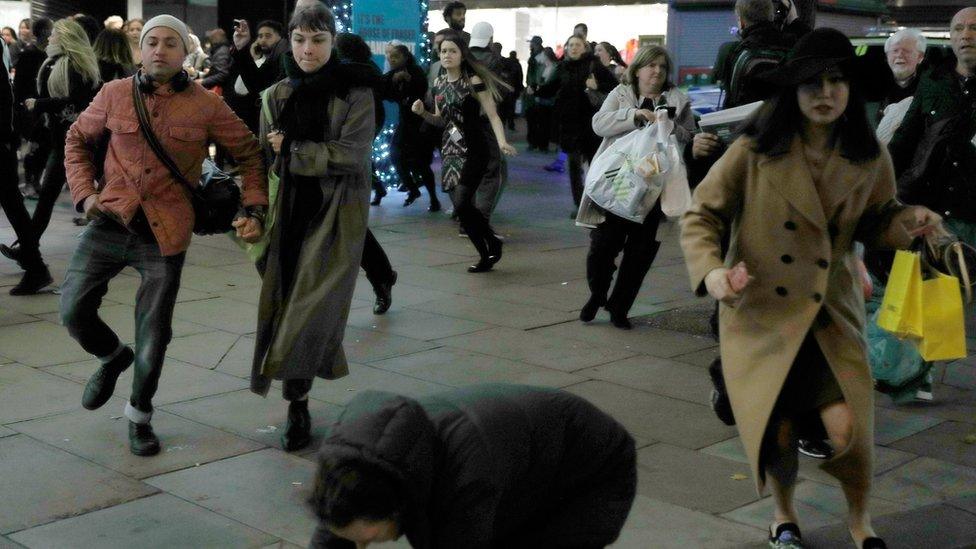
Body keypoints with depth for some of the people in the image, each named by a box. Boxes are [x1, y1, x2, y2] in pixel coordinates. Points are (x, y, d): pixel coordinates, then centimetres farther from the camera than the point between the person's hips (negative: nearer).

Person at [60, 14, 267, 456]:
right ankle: (112, 357, 35)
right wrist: (84, 192, 3)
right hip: (110, 222, 2)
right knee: (74, 310, 1)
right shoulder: (114, 94, 2)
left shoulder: (205, 106, -3)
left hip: (164, 235, -2)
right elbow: (78, 139, 16)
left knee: (153, 337, 4)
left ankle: (140, 415, 28)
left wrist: (254, 210, -3)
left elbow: (249, 154, 6)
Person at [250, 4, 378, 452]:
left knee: (315, 306, -12)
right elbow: (268, 156, 13)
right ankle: (297, 405, 13)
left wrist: (291, 150, -10)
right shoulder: (278, 95, 10)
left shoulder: (354, 91, -4)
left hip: (338, 213, -4)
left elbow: (352, 154, -13)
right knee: (287, 305, 1)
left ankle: (297, 403, -1)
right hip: (292, 211, 4)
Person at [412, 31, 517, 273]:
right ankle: (486, 254, 17)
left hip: (474, 150, -6)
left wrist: (502, 142, -30)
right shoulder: (439, 83, 9)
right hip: (450, 151, 6)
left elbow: (492, 115, -13)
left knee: (462, 204, -17)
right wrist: (423, 113, -1)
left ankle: (492, 243, 4)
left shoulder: (474, 81, -10)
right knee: (460, 208, 4)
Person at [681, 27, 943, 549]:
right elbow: (701, 216, -3)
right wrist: (710, 269, -21)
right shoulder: (755, 151, -9)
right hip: (760, 311, -1)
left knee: (847, 428, -12)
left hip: (831, 315, 2)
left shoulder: (869, 158, -1)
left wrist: (908, 222, -7)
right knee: (777, 430, 2)